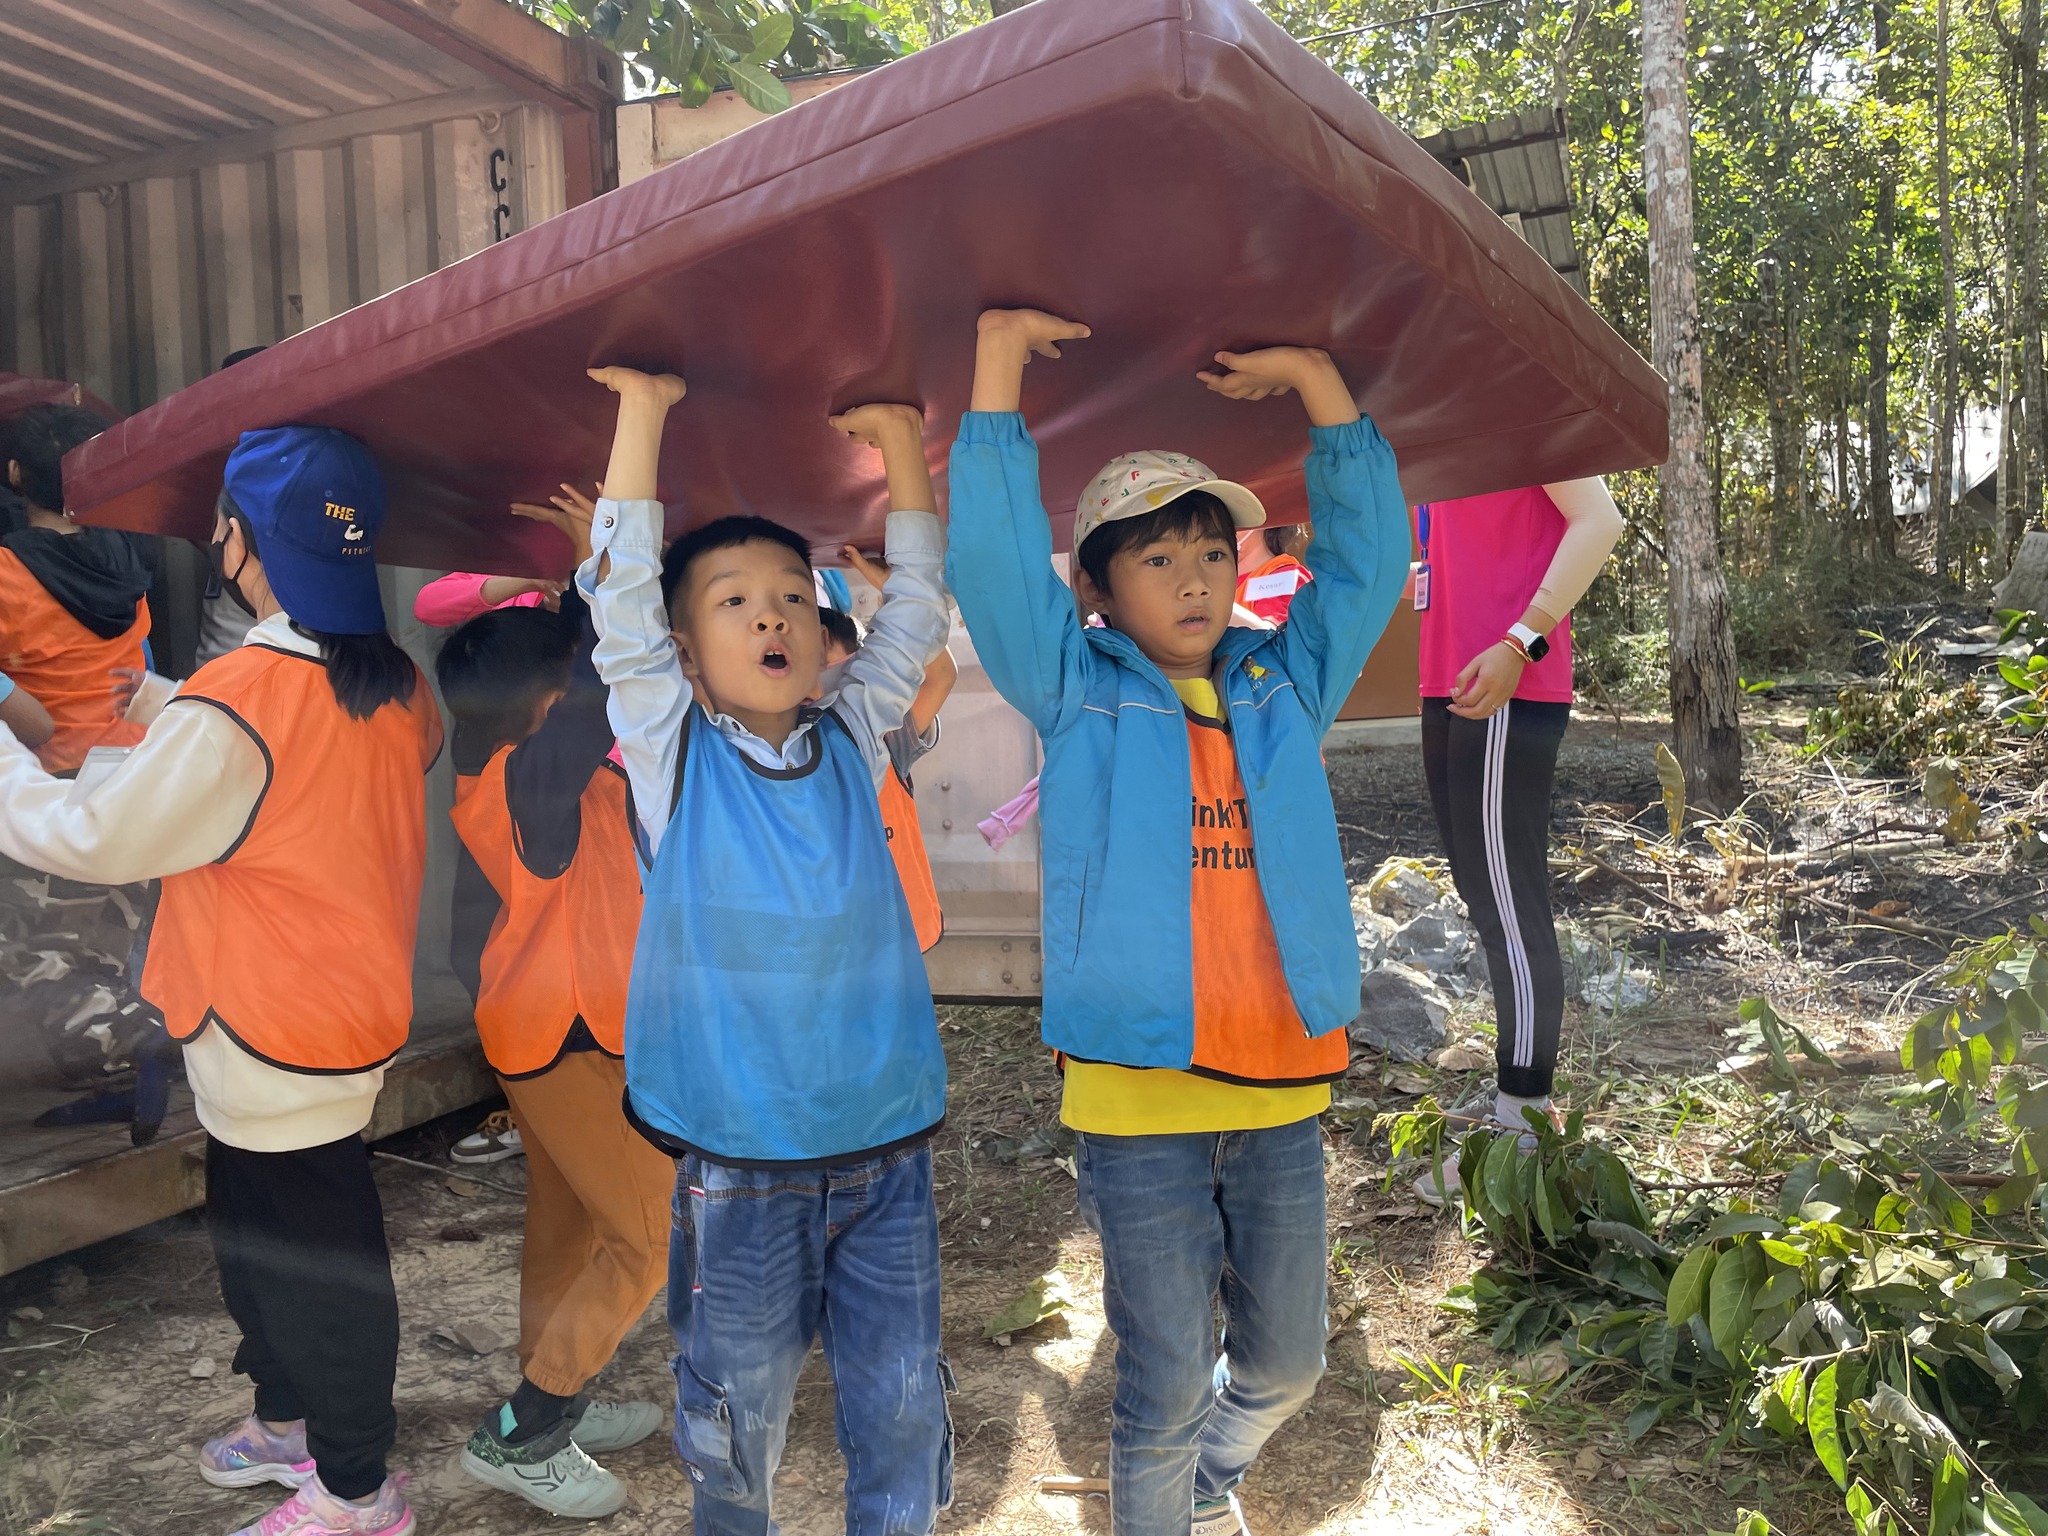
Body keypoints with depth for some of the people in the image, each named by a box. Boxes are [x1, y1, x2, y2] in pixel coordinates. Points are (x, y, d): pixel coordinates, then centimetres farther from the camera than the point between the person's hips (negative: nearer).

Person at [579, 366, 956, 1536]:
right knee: (741, 1404, 14)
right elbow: (621, 595, -11)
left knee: (904, 1402, 12)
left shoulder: (854, 740, 4)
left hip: (889, 1142, 2)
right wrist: (643, 414, -12)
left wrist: (902, 446, -1)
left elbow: (917, 607, 5)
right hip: (740, 1159, -2)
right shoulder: (674, 750, -3)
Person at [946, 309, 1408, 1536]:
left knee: (1286, 1363, 19)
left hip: (1283, 1085, 4)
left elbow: (1368, 549, 8)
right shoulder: (1080, 694, -1)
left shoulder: (1286, 682, 9)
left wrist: (1316, 377, 2)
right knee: (1165, 1383, 7)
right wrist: (1002, 352, -13)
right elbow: (993, 549, -9)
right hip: (1139, 1093, -4)